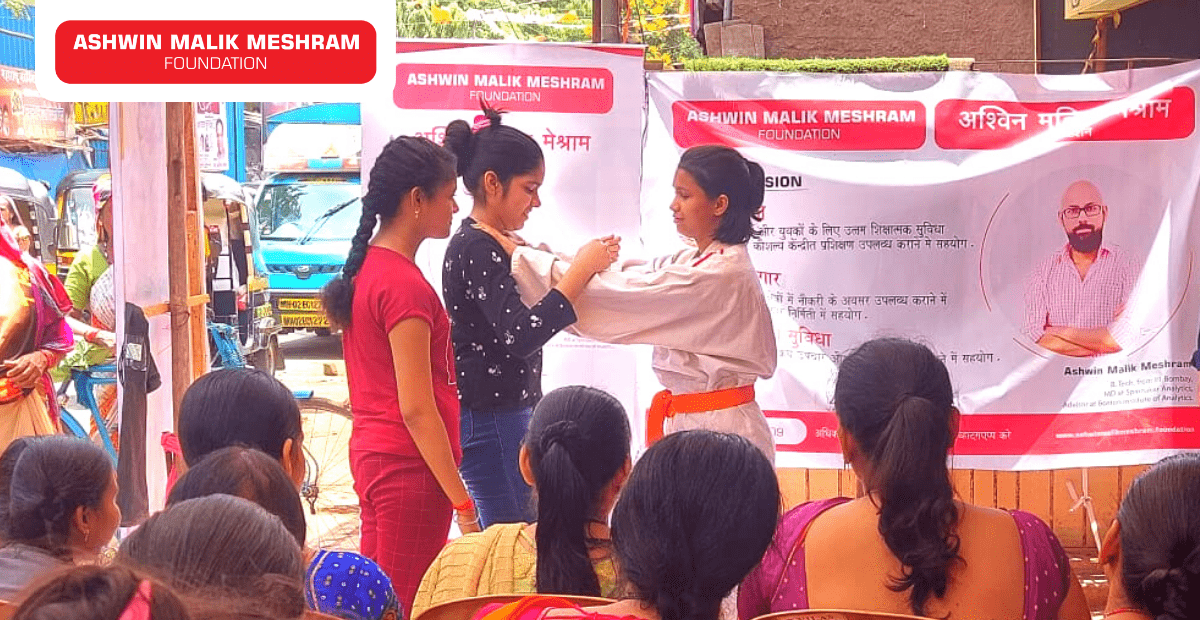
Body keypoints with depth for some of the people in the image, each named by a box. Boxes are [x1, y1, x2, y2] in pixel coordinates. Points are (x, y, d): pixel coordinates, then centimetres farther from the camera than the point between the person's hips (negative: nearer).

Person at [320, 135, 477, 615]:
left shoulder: (367, 267, 10)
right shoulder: (406, 285, -18)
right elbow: (417, 409, -20)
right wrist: (461, 502, -18)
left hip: (371, 453, 10)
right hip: (410, 466, -9)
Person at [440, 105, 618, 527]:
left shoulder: (489, 244, 15)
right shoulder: (475, 248, -17)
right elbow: (520, 335, -27)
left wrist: (582, 268, 13)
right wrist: (581, 271, -24)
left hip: (509, 413, 10)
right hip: (490, 421, -10)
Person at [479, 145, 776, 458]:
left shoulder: (722, 276, -19)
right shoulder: (694, 261, 12)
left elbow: (617, 293, -20)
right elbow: (621, 276, 5)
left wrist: (522, 255, -15)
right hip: (689, 422, 9)